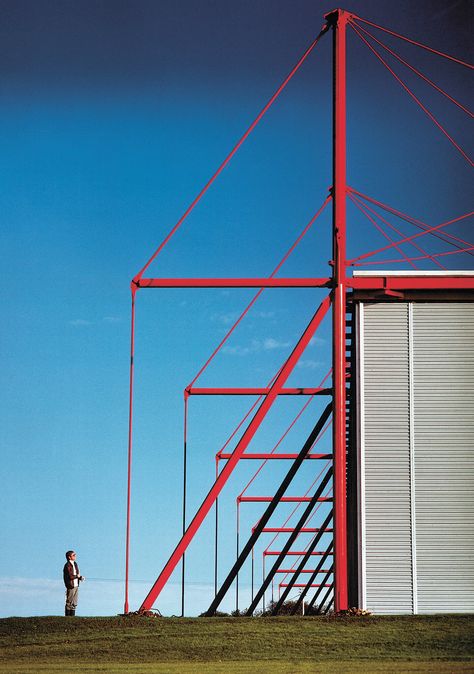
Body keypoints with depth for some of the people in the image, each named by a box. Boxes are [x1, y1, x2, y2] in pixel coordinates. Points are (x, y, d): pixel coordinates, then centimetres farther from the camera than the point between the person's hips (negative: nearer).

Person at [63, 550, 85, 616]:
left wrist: (81, 577, -3)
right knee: (69, 603, -2)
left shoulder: (75, 564, 13)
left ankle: (72, 616, 18)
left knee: (74, 603, 11)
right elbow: (70, 576, -20)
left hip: (76, 586, 8)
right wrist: (77, 576, -8)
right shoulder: (67, 565, -13)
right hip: (70, 586, -8)